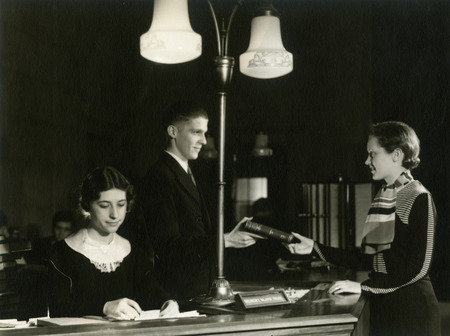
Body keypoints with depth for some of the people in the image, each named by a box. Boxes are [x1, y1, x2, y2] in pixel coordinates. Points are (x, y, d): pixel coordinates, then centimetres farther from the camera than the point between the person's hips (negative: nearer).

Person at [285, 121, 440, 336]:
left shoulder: (419, 198, -11)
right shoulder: (382, 197, 11)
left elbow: (418, 267, -18)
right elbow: (367, 260, 10)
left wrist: (363, 286, -18)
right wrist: (315, 248, 5)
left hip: (412, 309, -7)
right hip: (381, 306, 7)